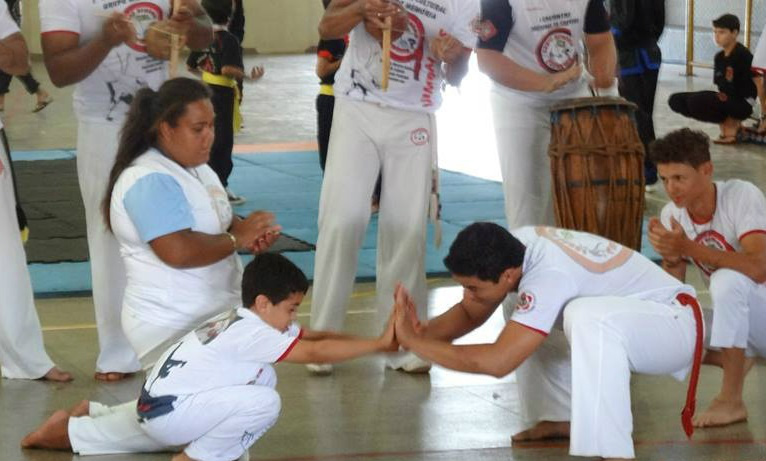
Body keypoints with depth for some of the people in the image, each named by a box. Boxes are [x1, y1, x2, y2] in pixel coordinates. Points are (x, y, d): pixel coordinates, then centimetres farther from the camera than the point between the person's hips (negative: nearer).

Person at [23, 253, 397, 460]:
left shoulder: (245, 320, 8)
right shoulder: (252, 333, -18)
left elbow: (314, 337, 6)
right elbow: (316, 353, -24)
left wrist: (377, 342, -5)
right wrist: (379, 344, -21)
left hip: (155, 406, 10)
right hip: (167, 412, -10)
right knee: (264, 403, -19)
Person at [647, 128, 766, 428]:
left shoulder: (742, 196, -21)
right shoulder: (672, 215, -4)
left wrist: (688, 248, -35)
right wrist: (670, 258, -25)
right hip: (737, 318, 6)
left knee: (727, 279, -35)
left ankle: (731, 400, -26)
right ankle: (734, 361, 10)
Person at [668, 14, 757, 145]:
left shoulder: (743, 55, -12)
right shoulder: (719, 57, 11)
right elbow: (720, 85, 12)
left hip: (742, 104, -9)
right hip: (726, 99, 9)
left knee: (695, 101, -31)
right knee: (676, 100, 2)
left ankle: (731, 124, -7)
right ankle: (727, 121, 3)